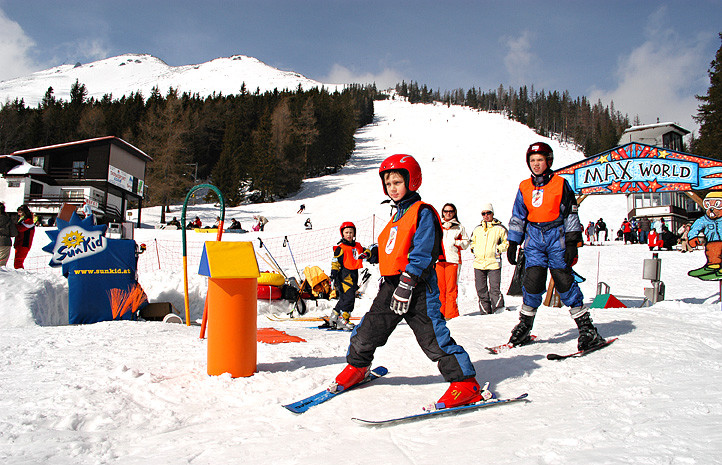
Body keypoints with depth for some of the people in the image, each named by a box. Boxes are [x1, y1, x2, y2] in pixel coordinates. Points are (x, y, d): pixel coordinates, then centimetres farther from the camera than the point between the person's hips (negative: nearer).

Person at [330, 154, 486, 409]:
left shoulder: (423, 213, -8)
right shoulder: (397, 216, 20)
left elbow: (422, 254, -16)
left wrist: (406, 286, -21)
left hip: (417, 287, -8)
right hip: (392, 284, 8)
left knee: (434, 337, -9)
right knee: (367, 331, 12)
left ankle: (465, 383, 0)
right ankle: (356, 367, 34)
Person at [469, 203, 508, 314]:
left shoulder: (499, 228, 4)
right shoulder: (477, 229, 16)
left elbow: (507, 242, 7)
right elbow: (472, 241, 29)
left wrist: (498, 249, -8)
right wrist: (473, 249, 10)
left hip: (494, 263, -4)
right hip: (478, 263, 4)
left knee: (494, 289, -9)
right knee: (481, 290, 6)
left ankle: (498, 310, 0)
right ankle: (485, 311, 16)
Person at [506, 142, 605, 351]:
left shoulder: (560, 184, 1)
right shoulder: (524, 187, 11)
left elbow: (571, 215, 2)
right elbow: (517, 217, 15)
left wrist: (572, 243, -4)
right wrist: (513, 244, 11)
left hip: (556, 236, -2)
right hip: (533, 238, 3)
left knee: (564, 280, -7)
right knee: (533, 279, -8)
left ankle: (586, 327, 1)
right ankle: (524, 326, 6)